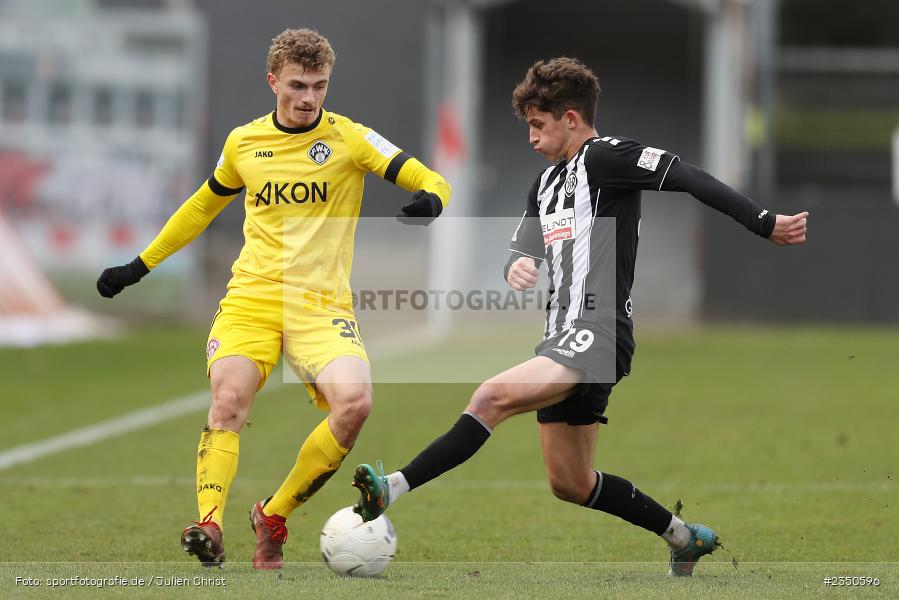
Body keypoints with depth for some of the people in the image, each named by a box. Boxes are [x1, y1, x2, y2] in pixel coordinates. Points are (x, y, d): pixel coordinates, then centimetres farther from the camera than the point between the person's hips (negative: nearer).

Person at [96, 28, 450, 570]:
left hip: (323, 302, -1)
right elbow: (202, 208, 27)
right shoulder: (244, 142, 10)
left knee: (354, 402, -25)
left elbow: (430, 182, -4)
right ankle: (210, 525, -31)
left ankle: (274, 516, -7)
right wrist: (138, 267, 29)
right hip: (252, 295, 2)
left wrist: (429, 201, -29)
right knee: (229, 397, -26)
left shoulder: (349, 138, 1)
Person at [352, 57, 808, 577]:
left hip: (599, 333, -10)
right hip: (563, 338, 10)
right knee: (571, 484, 16)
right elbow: (523, 250, 19)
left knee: (495, 396, -29)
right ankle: (685, 537, 30)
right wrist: (518, 265, -7)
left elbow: (687, 177, -14)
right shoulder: (548, 182, 21)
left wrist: (766, 224, -20)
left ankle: (393, 489, -38)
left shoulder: (604, 157, -6)